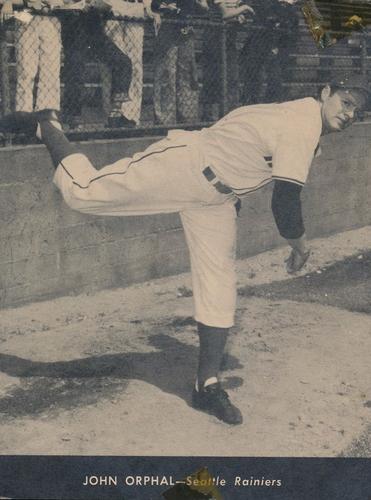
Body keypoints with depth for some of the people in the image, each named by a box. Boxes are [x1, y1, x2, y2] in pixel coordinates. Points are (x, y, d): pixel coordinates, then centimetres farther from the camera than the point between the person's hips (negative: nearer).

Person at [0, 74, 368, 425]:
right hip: (183, 166, -9)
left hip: (215, 195, 10)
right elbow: (285, 202, -26)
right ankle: (46, 126, 18)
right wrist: (299, 246, -10)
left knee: (220, 283, 4)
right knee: (82, 192, -9)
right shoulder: (301, 129, -24)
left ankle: (207, 385, 10)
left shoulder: (305, 121, 8)